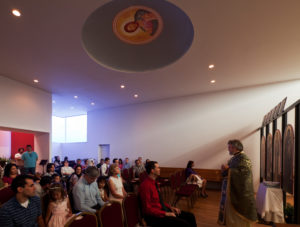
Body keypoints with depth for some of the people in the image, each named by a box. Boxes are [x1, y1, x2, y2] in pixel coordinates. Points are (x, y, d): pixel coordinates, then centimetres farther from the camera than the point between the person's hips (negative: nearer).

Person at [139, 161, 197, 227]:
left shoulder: (154, 183, 8)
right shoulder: (145, 185, -20)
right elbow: (147, 209, -21)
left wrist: (170, 207, 4)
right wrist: (166, 214, -19)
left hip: (162, 210, 9)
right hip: (154, 216, -9)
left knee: (190, 216, 0)